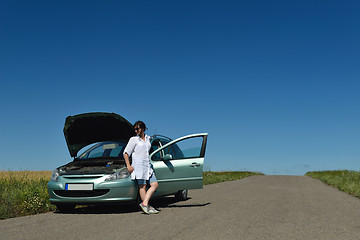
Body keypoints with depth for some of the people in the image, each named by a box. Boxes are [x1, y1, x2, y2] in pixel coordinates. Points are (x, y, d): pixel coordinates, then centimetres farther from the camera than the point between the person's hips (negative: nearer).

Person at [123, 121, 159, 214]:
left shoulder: (148, 138, 16)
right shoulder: (134, 139, 1)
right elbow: (126, 153, -1)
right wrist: (128, 166, -9)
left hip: (148, 166, 6)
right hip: (138, 165, -6)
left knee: (155, 184, -4)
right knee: (142, 186, -7)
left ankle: (144, 203, -9)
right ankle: (147, 206, -4)